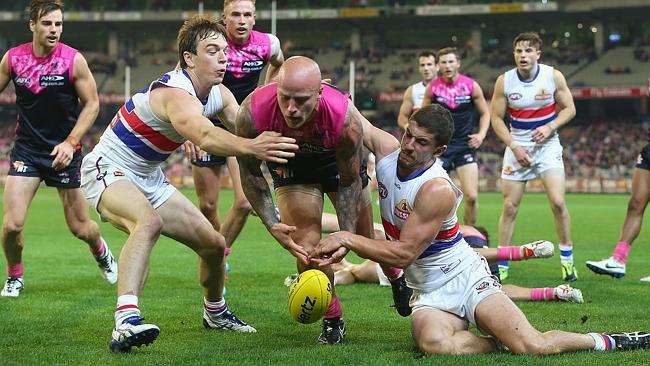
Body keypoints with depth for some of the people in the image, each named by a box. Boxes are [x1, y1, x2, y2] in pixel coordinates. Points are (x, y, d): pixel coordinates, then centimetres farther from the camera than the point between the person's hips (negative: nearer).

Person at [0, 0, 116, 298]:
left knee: (80, 228, 6)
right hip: (26, 148, 1)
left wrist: (70, 142, -14)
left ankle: (101, 253, 42)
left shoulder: (73, 60, -10)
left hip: (63, 150, -1)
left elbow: (92, 104, -4)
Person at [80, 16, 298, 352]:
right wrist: (250, 147, -68)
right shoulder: (176, 94, -31)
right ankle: (126, 323, -51)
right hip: (108, 170, -9)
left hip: (150, 179, 9)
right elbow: (205, 137, -51)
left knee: (213, 244, 9)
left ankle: (215, 312, 38)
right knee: (149, 220, -40)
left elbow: (247, 130, 0)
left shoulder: (219, 95, -2)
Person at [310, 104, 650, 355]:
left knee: (533, 347, -20)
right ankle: (499, 343, -8)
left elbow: (402, 255, -21)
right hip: (428, 294, 5)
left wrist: (347, 238, -20)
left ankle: (612, 341, 7)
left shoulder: (438, 190, -23)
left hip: (465, 278, -5)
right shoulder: (387, 149, -4)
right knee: (433, 342, -35)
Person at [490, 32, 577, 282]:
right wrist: (514, 146, -11)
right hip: (517, 146, 1)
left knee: (558, 202, -12)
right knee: (510, 207, -1)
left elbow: (569, 108, 1)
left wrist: (550, 127, -16)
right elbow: (497, 117, -1)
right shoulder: (504, 81, -7)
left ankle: (567, 259, 5)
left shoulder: (553, 76, -8)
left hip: (547, 145, -1)